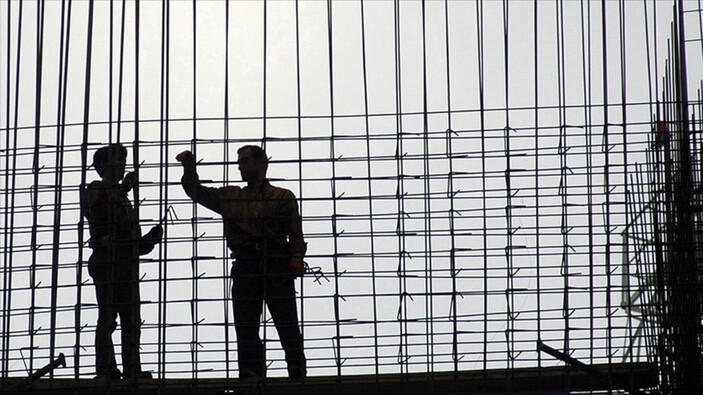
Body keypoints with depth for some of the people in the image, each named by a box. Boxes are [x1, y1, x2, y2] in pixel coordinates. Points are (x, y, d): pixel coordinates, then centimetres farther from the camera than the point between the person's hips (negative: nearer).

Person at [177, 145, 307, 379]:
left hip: (276, 263, -4)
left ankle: (297, 373, -8)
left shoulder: (282, 197, 14)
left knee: (287, 322, -8)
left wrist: (297, 257, -12)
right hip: (244, 262, 4)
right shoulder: (230, 197, 26)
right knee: (245, 324, -4)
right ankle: (251, 373, -5)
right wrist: (189, 167, 13)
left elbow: (295, 232, 4)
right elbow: (196, 191, 28)